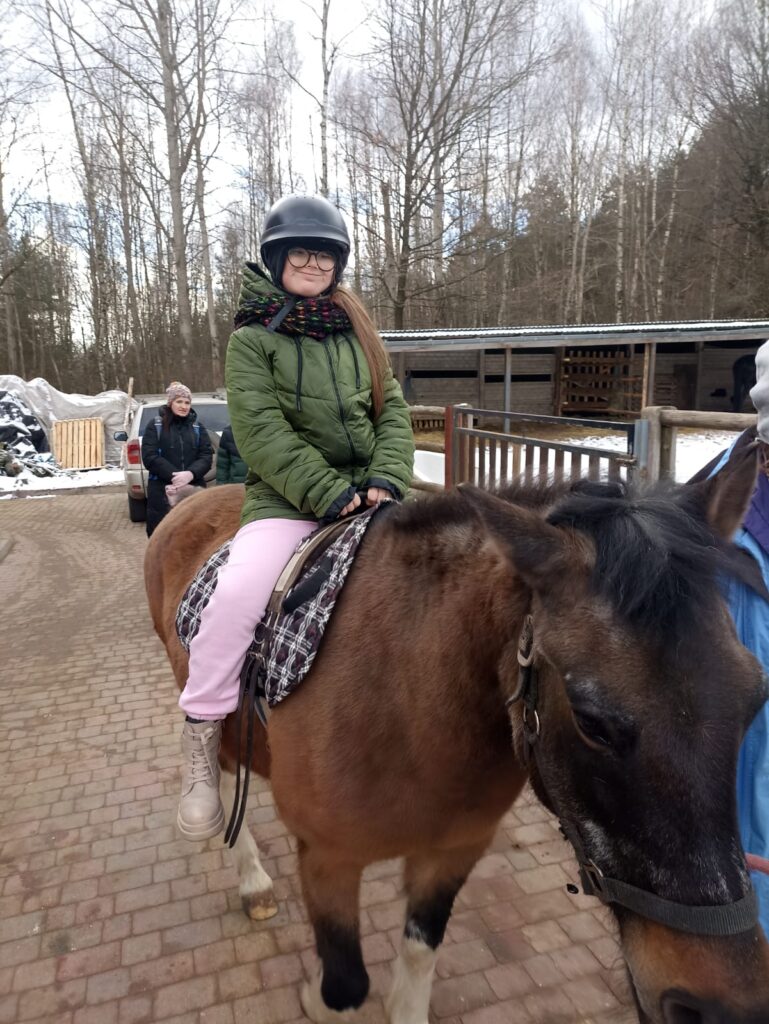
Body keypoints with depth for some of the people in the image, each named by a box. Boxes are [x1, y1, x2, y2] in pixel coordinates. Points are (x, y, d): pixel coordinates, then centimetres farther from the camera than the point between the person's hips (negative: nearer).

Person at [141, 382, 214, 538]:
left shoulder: (197, 427, 13)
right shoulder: (155, 426, 4)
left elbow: (207, 456, 3)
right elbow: (149, 457, -6)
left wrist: (191, 474, -17)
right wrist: (174, 476, -17)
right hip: (162, 490, -2)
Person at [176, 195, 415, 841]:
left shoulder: (358, 331, 16)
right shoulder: (252, 339, 2)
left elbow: (393, 410, 9)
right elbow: (263, 433, -10)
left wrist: (387, 477, -9)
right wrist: (328, 492, -19)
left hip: (368, 492, 5)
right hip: (287, 499, -4)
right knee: (237, 593, -29)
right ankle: (202, 732, -7)